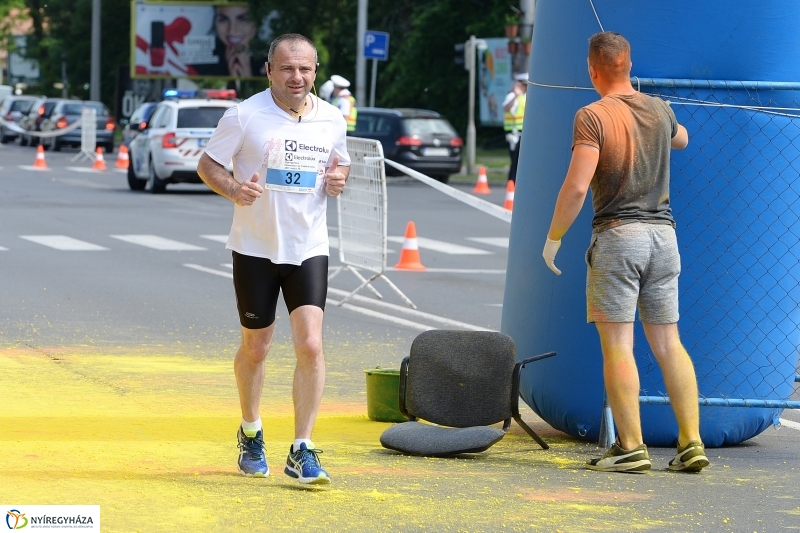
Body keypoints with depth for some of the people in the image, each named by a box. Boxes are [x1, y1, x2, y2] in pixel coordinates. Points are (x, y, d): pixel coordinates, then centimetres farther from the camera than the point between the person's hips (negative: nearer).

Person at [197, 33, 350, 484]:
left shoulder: (332, 120, 2)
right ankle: (251, 435, 35)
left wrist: (339, 178, -6)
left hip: (309, 248, 2)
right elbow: (208, 164, -3)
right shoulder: (246, 116, -8)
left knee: (311, 346, -12)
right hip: (255, 248, -1)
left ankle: (302, 451, -6)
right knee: (256, 347, 11)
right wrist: (234, 189, -23)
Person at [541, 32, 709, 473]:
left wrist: (553, 237, -5)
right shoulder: (658, 110, 10)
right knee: (668, 343, 9)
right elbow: (681, 139, 35)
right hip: (663, 234, 6)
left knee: (617, 345, -3)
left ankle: (631, 447, -6)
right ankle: (691, 443, 4)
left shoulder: (593, 116, -9)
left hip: (618, 235, -6)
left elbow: (576, 186, -17)